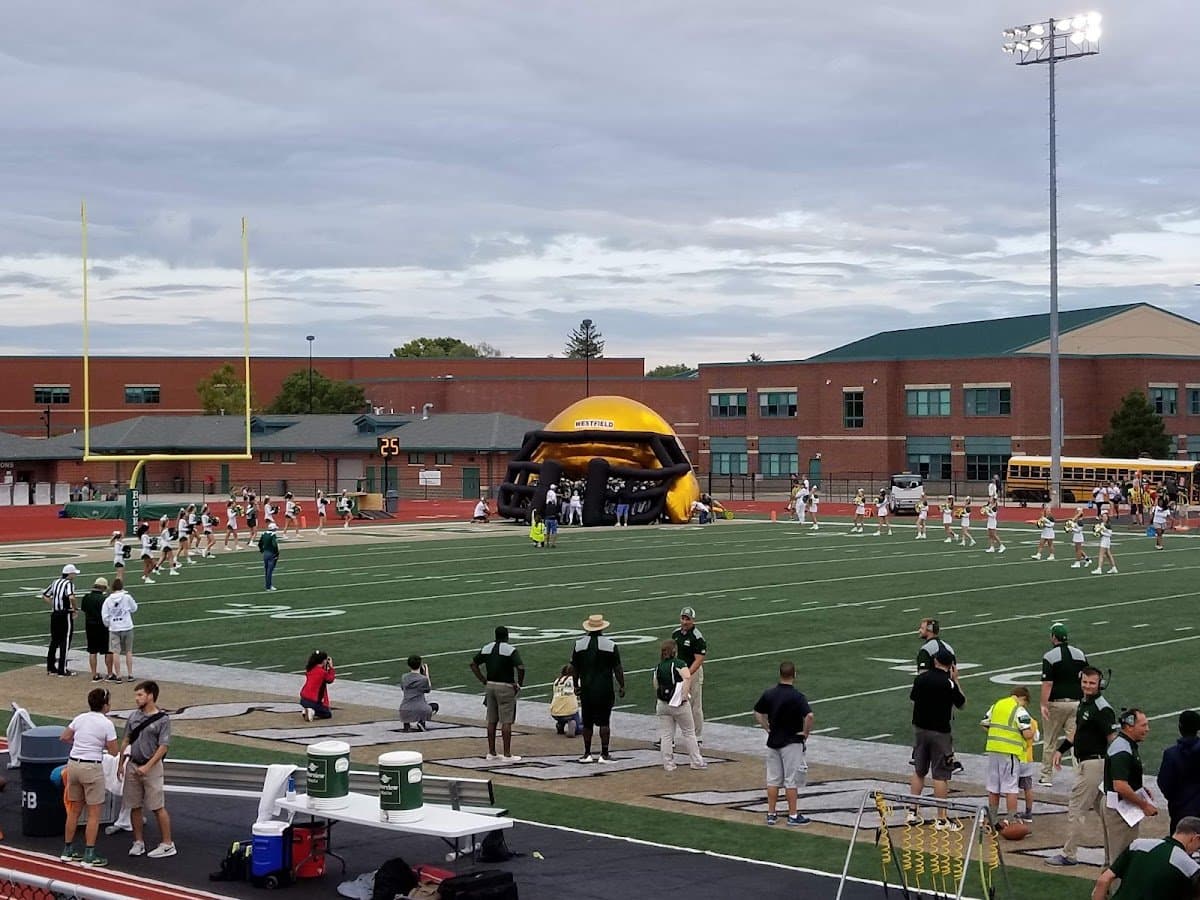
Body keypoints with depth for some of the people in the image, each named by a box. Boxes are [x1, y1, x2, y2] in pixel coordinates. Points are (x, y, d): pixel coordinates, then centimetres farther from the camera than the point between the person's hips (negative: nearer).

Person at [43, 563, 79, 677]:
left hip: (54, 614, 7)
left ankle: (51, 668, 21)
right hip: (65, 615, -7)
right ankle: (62, 670, 0)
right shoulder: (69, 583, -12)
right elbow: (71, 597, -29)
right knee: (65, 642, -1)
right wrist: (74, 610, -15)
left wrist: (54, 605, 14)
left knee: (54, 641, 16)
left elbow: (44, 596, 17)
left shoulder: (55, 582, 12)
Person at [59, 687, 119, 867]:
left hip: (73, 764, 6)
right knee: (94, 814, 2)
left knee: (74, 811, 17)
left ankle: (67, 851, 24)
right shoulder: (107, 724, -11)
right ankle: (89, 856, 1)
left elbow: (63, 738, 13)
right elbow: (113, 752, -7)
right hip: (92, 767, -6)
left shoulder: (80, 718, 4)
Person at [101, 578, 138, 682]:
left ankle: (118, 676, 1)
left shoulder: (108, 600, -2)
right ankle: (130, 675, 12)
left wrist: (108, 625, 16)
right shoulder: (127, 597, -5)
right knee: (128, 651, 11)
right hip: (127, 627, 0)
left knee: (116, 652, 2)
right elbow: (134, 608, 10)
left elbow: (105, 616, -4)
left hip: (114, 629, 0)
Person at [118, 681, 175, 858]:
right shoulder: (134, 716, 8)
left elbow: (163, 747, -13)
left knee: (158, 807, -3)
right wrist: (121, 763, 8)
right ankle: (138, 842, 18)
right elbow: (126, 741, 14)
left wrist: (147, 767, -19)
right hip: (132, 766, 6)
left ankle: (167, 844, 3)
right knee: (134, 807, 8)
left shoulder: (162, 719, -9)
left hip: (152, 767, -6)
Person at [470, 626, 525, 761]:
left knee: (491, 721, 12)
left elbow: (473, 664, 12)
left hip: (490, 686, 6)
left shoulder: (486, 648, 7)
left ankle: (491, 752, 17)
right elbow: (520, 668, -23)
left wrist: (483, 680, 12)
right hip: (505, 688, -6)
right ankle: (507, 754, -2)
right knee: (506, 722, -2)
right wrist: (519, 684, -8)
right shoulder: (511, 650, -11)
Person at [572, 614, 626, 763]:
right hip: (605, 690, -2)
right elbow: (617, 668, -4)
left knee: (587, 723, 10)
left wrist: (576, 685, 18)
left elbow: (574, 668, 6)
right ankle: (604, 754, 0)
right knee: (604, 722, 1)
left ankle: (587, 754, 15)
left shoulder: (579, 644, 1)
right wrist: (621, 686, 5)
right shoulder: (610, 645, -6)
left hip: (586, 690, 2)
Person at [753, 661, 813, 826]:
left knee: (773, 779, 11)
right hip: (792, 742, -5)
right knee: (791, 780, 2)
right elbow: (809, 716, -28)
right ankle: (793, 816, 8)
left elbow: (757, 713, 10)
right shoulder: (797, 697, -17)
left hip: (773, 741, 5)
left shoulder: (769, 694, 0)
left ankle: (771, 814, 15)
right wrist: (806, 734, -14)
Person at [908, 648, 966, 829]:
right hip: (940, 732, -5)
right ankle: (941, 819, 1)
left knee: (918, 772, 17)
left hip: (919, 728, 5)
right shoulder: (948, 683, -15)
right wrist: (956, 681, 3)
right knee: (941, 775, -1)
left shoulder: (921, 678, 0)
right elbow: (961, 704, -2)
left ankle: (913, 812, 20)